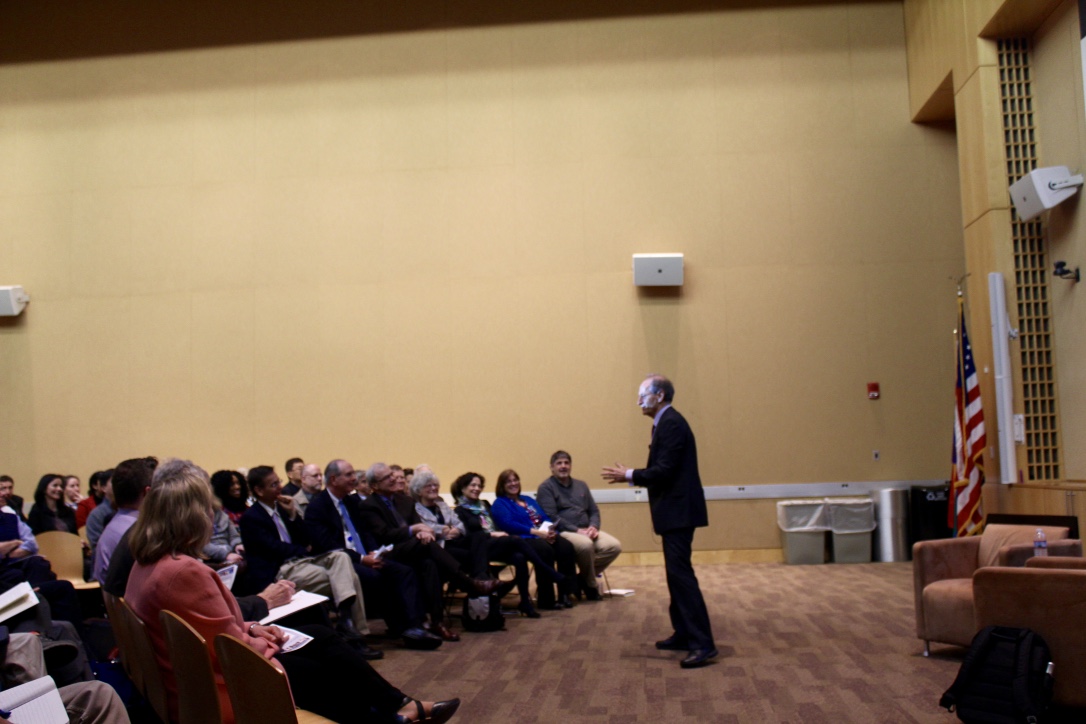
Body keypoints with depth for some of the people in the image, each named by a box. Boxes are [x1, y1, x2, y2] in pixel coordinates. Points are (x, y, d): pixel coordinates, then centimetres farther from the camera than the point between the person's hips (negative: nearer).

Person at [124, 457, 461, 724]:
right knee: (329, 665, 11)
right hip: (224, 697, -9)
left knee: (319, 636, 16)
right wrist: (265, 629, -5)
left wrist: (248, 629, 3)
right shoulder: (186, 571, -30)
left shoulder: (146, 565, 0)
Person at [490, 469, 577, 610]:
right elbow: (508, 524, -10)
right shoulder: (499, 503, 9)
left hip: (543, 536, 6)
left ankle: (565, 593, -21)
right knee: (545, 550, -37)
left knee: (566, 547, -25)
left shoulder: (528, 500, 30)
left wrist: (551, 530, -6)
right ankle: (546, 599, -28)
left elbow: (546, 518, 19)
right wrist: (536, 532, -17)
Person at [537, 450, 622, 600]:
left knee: (614, 546, -17)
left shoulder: (581, 485, 21)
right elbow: (552, 518, -10)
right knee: (586, 545, -37)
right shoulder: (546, 488, 1)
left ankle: (583, 579, -2)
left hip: (586, 531, 7)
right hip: (562, 533, -6)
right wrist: (577, 530, -18)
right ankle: (591, 584, -10)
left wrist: (593, 527, -4)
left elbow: (594, 511, 19)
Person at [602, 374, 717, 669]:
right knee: (676, 572, 15)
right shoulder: (667, 422, 17)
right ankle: (683, 634, 23)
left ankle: (702, 643, -12)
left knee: (680, 572, -12)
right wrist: (630, 476, 9)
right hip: (674, 511, 11)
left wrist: (629, 475, -11)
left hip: (679, 511, -11)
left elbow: (664, 470, -21)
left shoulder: (671, 423, -15)